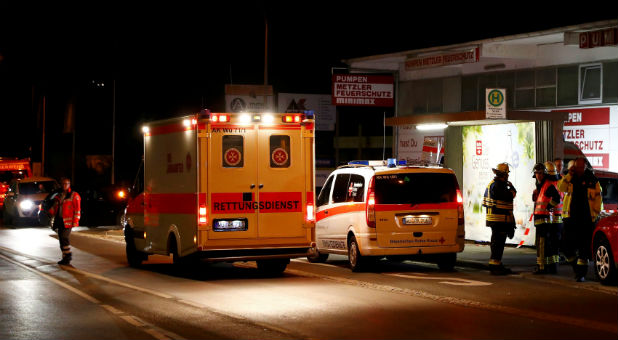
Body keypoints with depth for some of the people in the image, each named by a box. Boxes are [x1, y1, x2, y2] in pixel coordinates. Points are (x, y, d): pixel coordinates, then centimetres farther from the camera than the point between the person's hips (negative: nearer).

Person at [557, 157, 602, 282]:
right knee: (568, 247, -1)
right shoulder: (569, 178, 9)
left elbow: (598, 197, 6)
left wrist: (595, 213, -2)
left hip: (586, 219, -2)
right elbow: (561, 188, -9)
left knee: (584, 247, -2)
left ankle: (581, 273, 4)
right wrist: (569, 175, -14)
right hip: (571, 217, 2)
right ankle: (575, 265, 24)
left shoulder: (592, 180, 3)